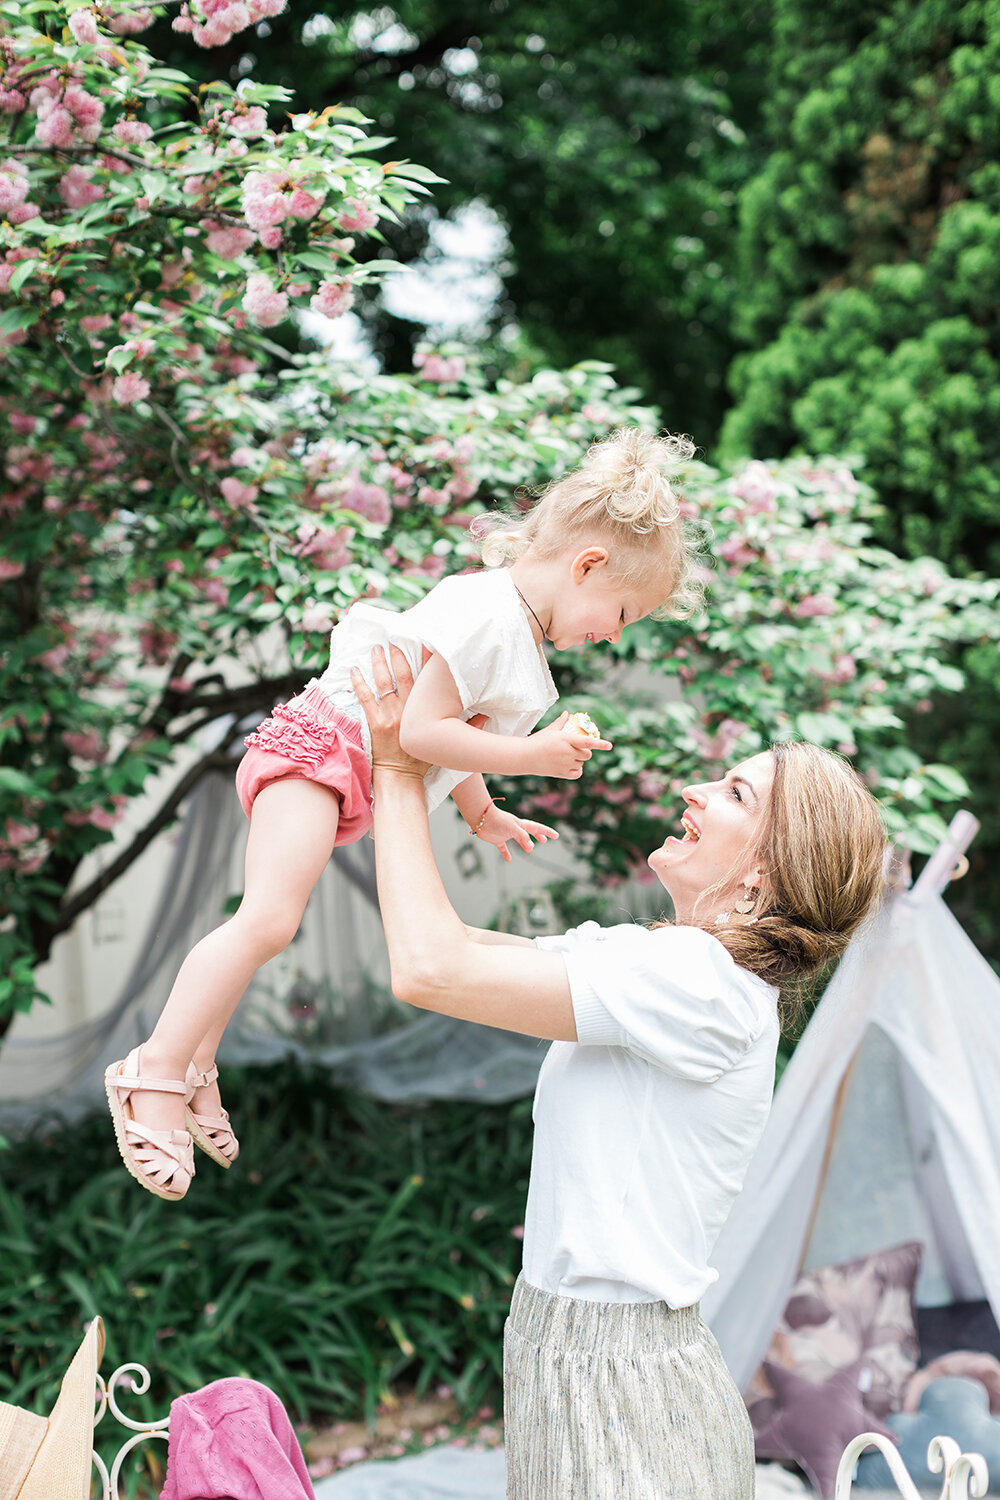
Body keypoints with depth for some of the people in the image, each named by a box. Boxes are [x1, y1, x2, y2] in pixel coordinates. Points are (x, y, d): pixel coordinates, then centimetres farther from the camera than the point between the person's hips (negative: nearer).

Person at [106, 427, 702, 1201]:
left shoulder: (523, 634, 13)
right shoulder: (487, 614, -21)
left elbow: (454, 730, 25)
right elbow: (422, 729, -26)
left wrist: (484, 815, 32)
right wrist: (531, 755, -22)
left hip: (356, 778, 11)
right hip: (323, 742, -11)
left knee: (267, 922, 16)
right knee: (269, 918, -23)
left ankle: (196, 1064, 26)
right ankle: (157, 1069, -21)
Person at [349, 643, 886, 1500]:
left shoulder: (701, 981, -22)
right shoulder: (647, 961, 7)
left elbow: (431, 970, -25)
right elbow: (460, 946, 16)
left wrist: (402, 773, -14)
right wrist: (395, 770, 12)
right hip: (559, 1333, 9)